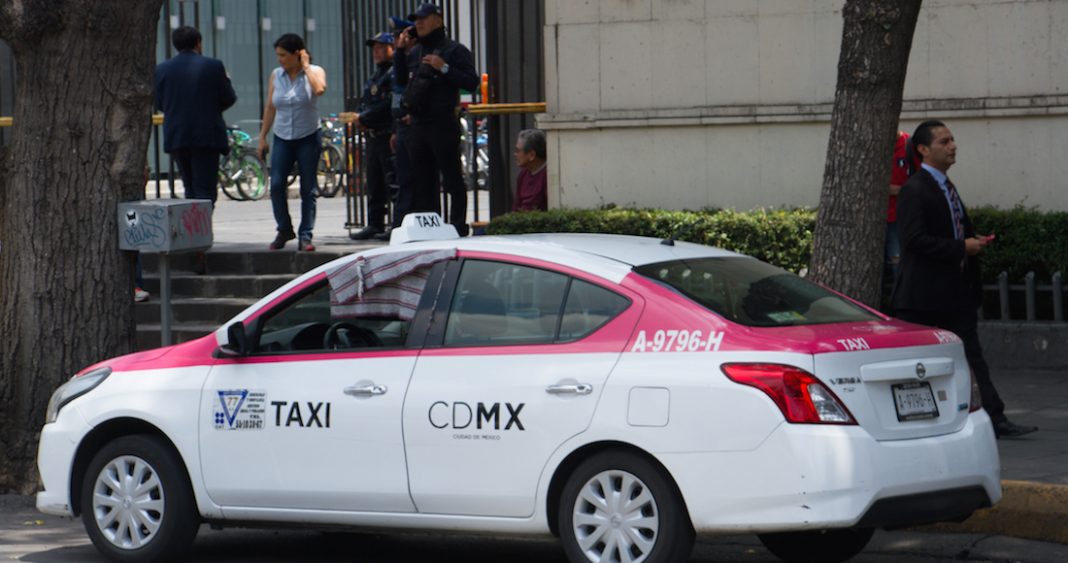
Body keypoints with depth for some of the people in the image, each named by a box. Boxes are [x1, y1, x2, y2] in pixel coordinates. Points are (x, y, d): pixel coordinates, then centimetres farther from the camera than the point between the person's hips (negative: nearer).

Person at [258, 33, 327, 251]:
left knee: (308, 189, -1)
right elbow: (270, 107, 12)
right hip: (282, 138, 2)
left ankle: (305, 235, 4)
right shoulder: (275, 76, 8)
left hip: (308, 137, -2)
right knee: (276, 184, -10)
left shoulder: (315, 72, -1)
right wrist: (262, 137, 10)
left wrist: (305, 66, -13)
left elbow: (319, 89, -24)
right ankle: (284, 229, 7)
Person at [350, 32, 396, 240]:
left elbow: (389, 104, -19)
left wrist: (364, 118, -13)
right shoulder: (374, 77, 23)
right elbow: (365, 102, 25)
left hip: (390, 136, -10)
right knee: (374, 182, 11)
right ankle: (375, 223, 16)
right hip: (373, 136, 10)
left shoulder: (395, 73, -9)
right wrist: (359, 117, 3)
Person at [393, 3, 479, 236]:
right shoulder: (414, 51, 18)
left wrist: (444, 68, -19)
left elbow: (471, 83, -11)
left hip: (443, 123, -8)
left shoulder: (455, 50, -3)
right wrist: (400, 51, 10)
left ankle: (458, 227, -5)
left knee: (452, 179, -6)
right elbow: (400, 80, 17)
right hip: (418, 125, 8)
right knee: (422, 181, 9)